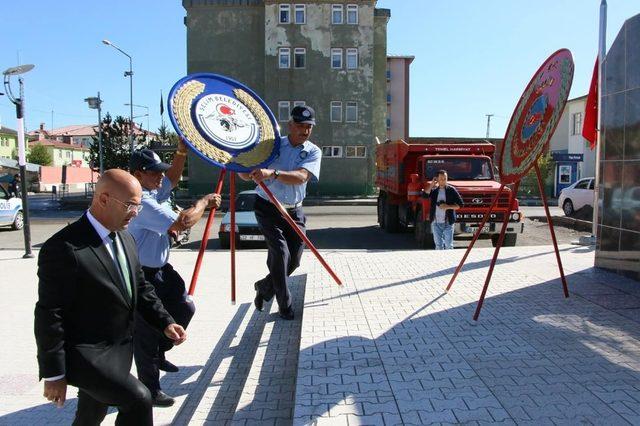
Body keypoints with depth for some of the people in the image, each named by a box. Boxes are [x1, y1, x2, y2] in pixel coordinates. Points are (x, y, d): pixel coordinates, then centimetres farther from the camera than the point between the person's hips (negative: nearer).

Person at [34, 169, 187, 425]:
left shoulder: (125, 238, 4)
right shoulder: (64, 248, -22)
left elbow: (140, 287, 12)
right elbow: (49, 315, -19)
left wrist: (164, 322, 0)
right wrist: (54, 374, -14)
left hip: (119, 352, 8)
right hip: (86, 355, -8)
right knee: (138, 400, -18)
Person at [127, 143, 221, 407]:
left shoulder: (153, 191, 4)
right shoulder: (141, 201, -27)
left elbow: (173, 176, 17)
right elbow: (182, 222, -31)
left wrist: (182, 150, 2)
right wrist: (204, 202, -15)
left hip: (161, 269, 10)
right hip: (142, 275, -10)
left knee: (184, 308, 18)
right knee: (146, 333, 3)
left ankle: (159, 353, 39)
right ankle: (149, 388, 20)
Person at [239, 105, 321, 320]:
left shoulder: (313, 152, -2)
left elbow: (301, 177, -23)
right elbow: (247, 175, 3)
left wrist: (272, 173, -38)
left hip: (293, 211, 3)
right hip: (267, 208, -2)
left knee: (294, 259, 4)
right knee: (280, 252, -15)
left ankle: (264, 287, 31)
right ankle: (284, 303, 4)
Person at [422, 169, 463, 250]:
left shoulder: (451, 190, 1)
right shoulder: (434, 190, 8)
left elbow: (460, 204, 1)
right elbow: (424, 195, -11)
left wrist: (448, 207, -12)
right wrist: (432, 184, -8)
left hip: (448, 223, -2)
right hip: (436, 223, 2)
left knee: (448, 246, 1)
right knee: (438, 245, 5)